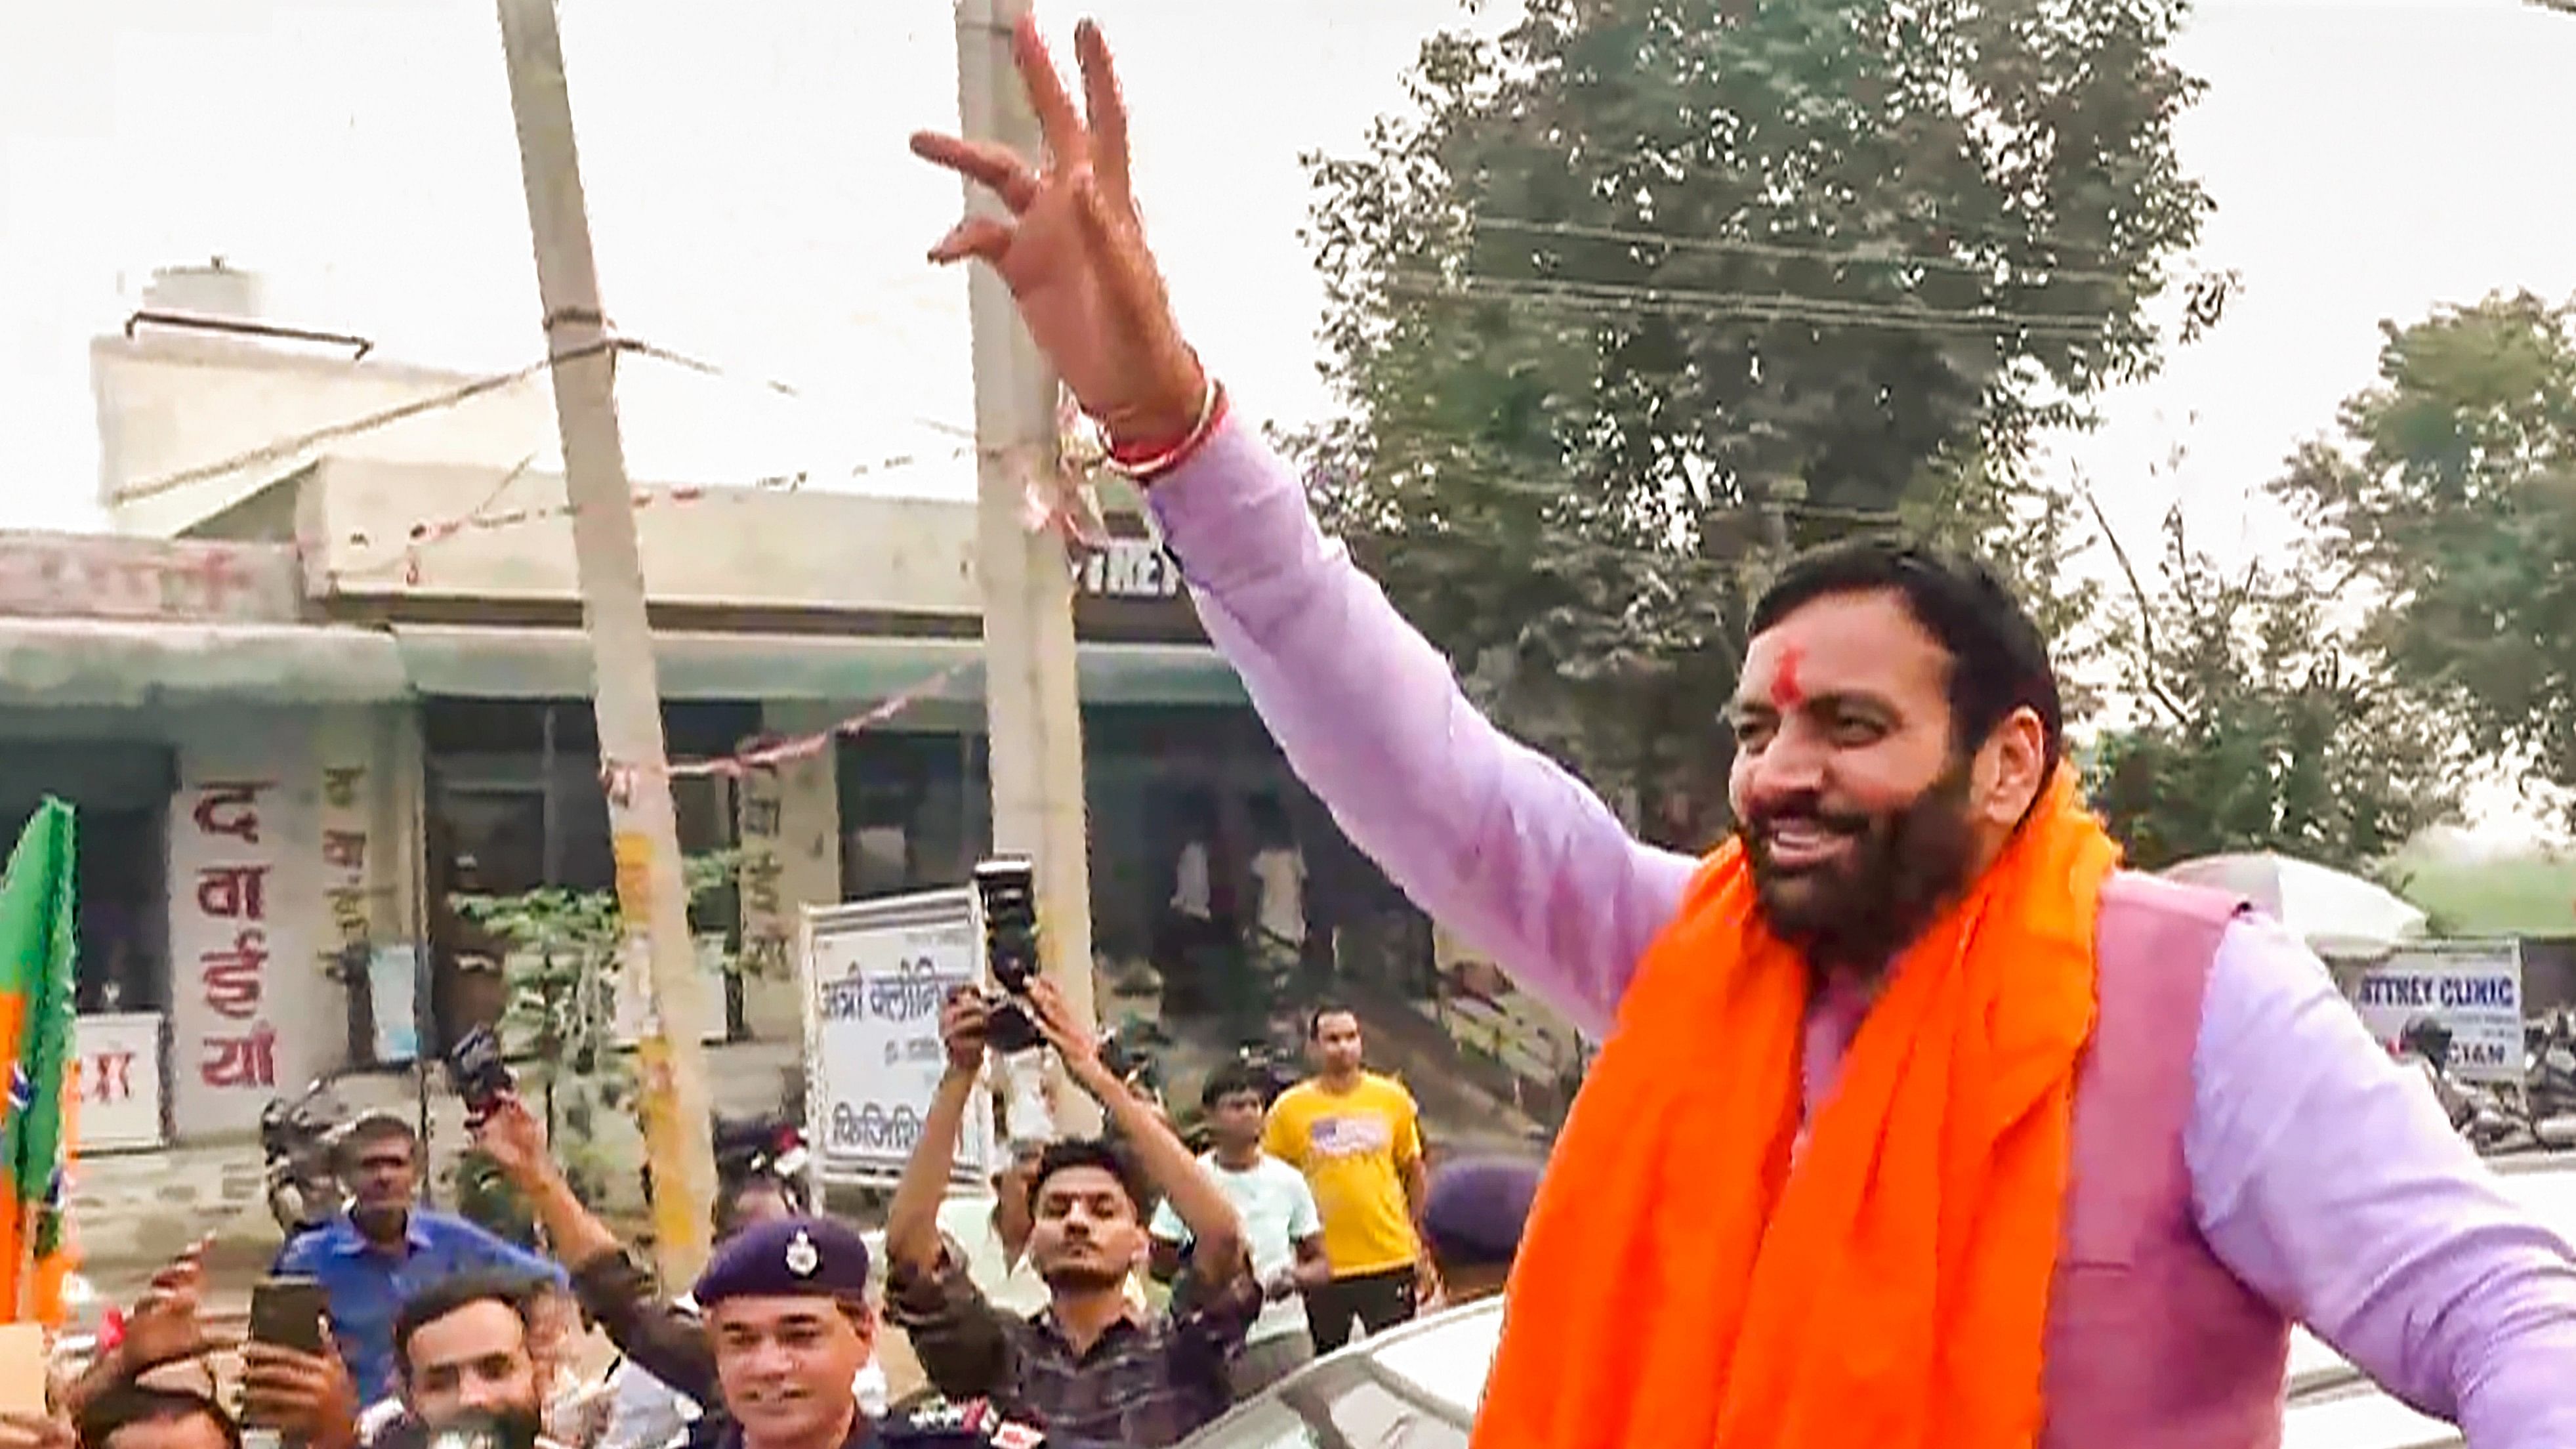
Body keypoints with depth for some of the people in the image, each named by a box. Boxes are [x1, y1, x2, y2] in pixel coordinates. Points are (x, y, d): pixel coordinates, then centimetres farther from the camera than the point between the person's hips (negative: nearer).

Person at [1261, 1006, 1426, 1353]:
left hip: (1391, 1260, 1)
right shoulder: (1289, 1109, -4)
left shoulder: (1393, 1099, 2)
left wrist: (1416, 1237, 9)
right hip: (1323, 1266, -1)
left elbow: (1414, 1171, 12)